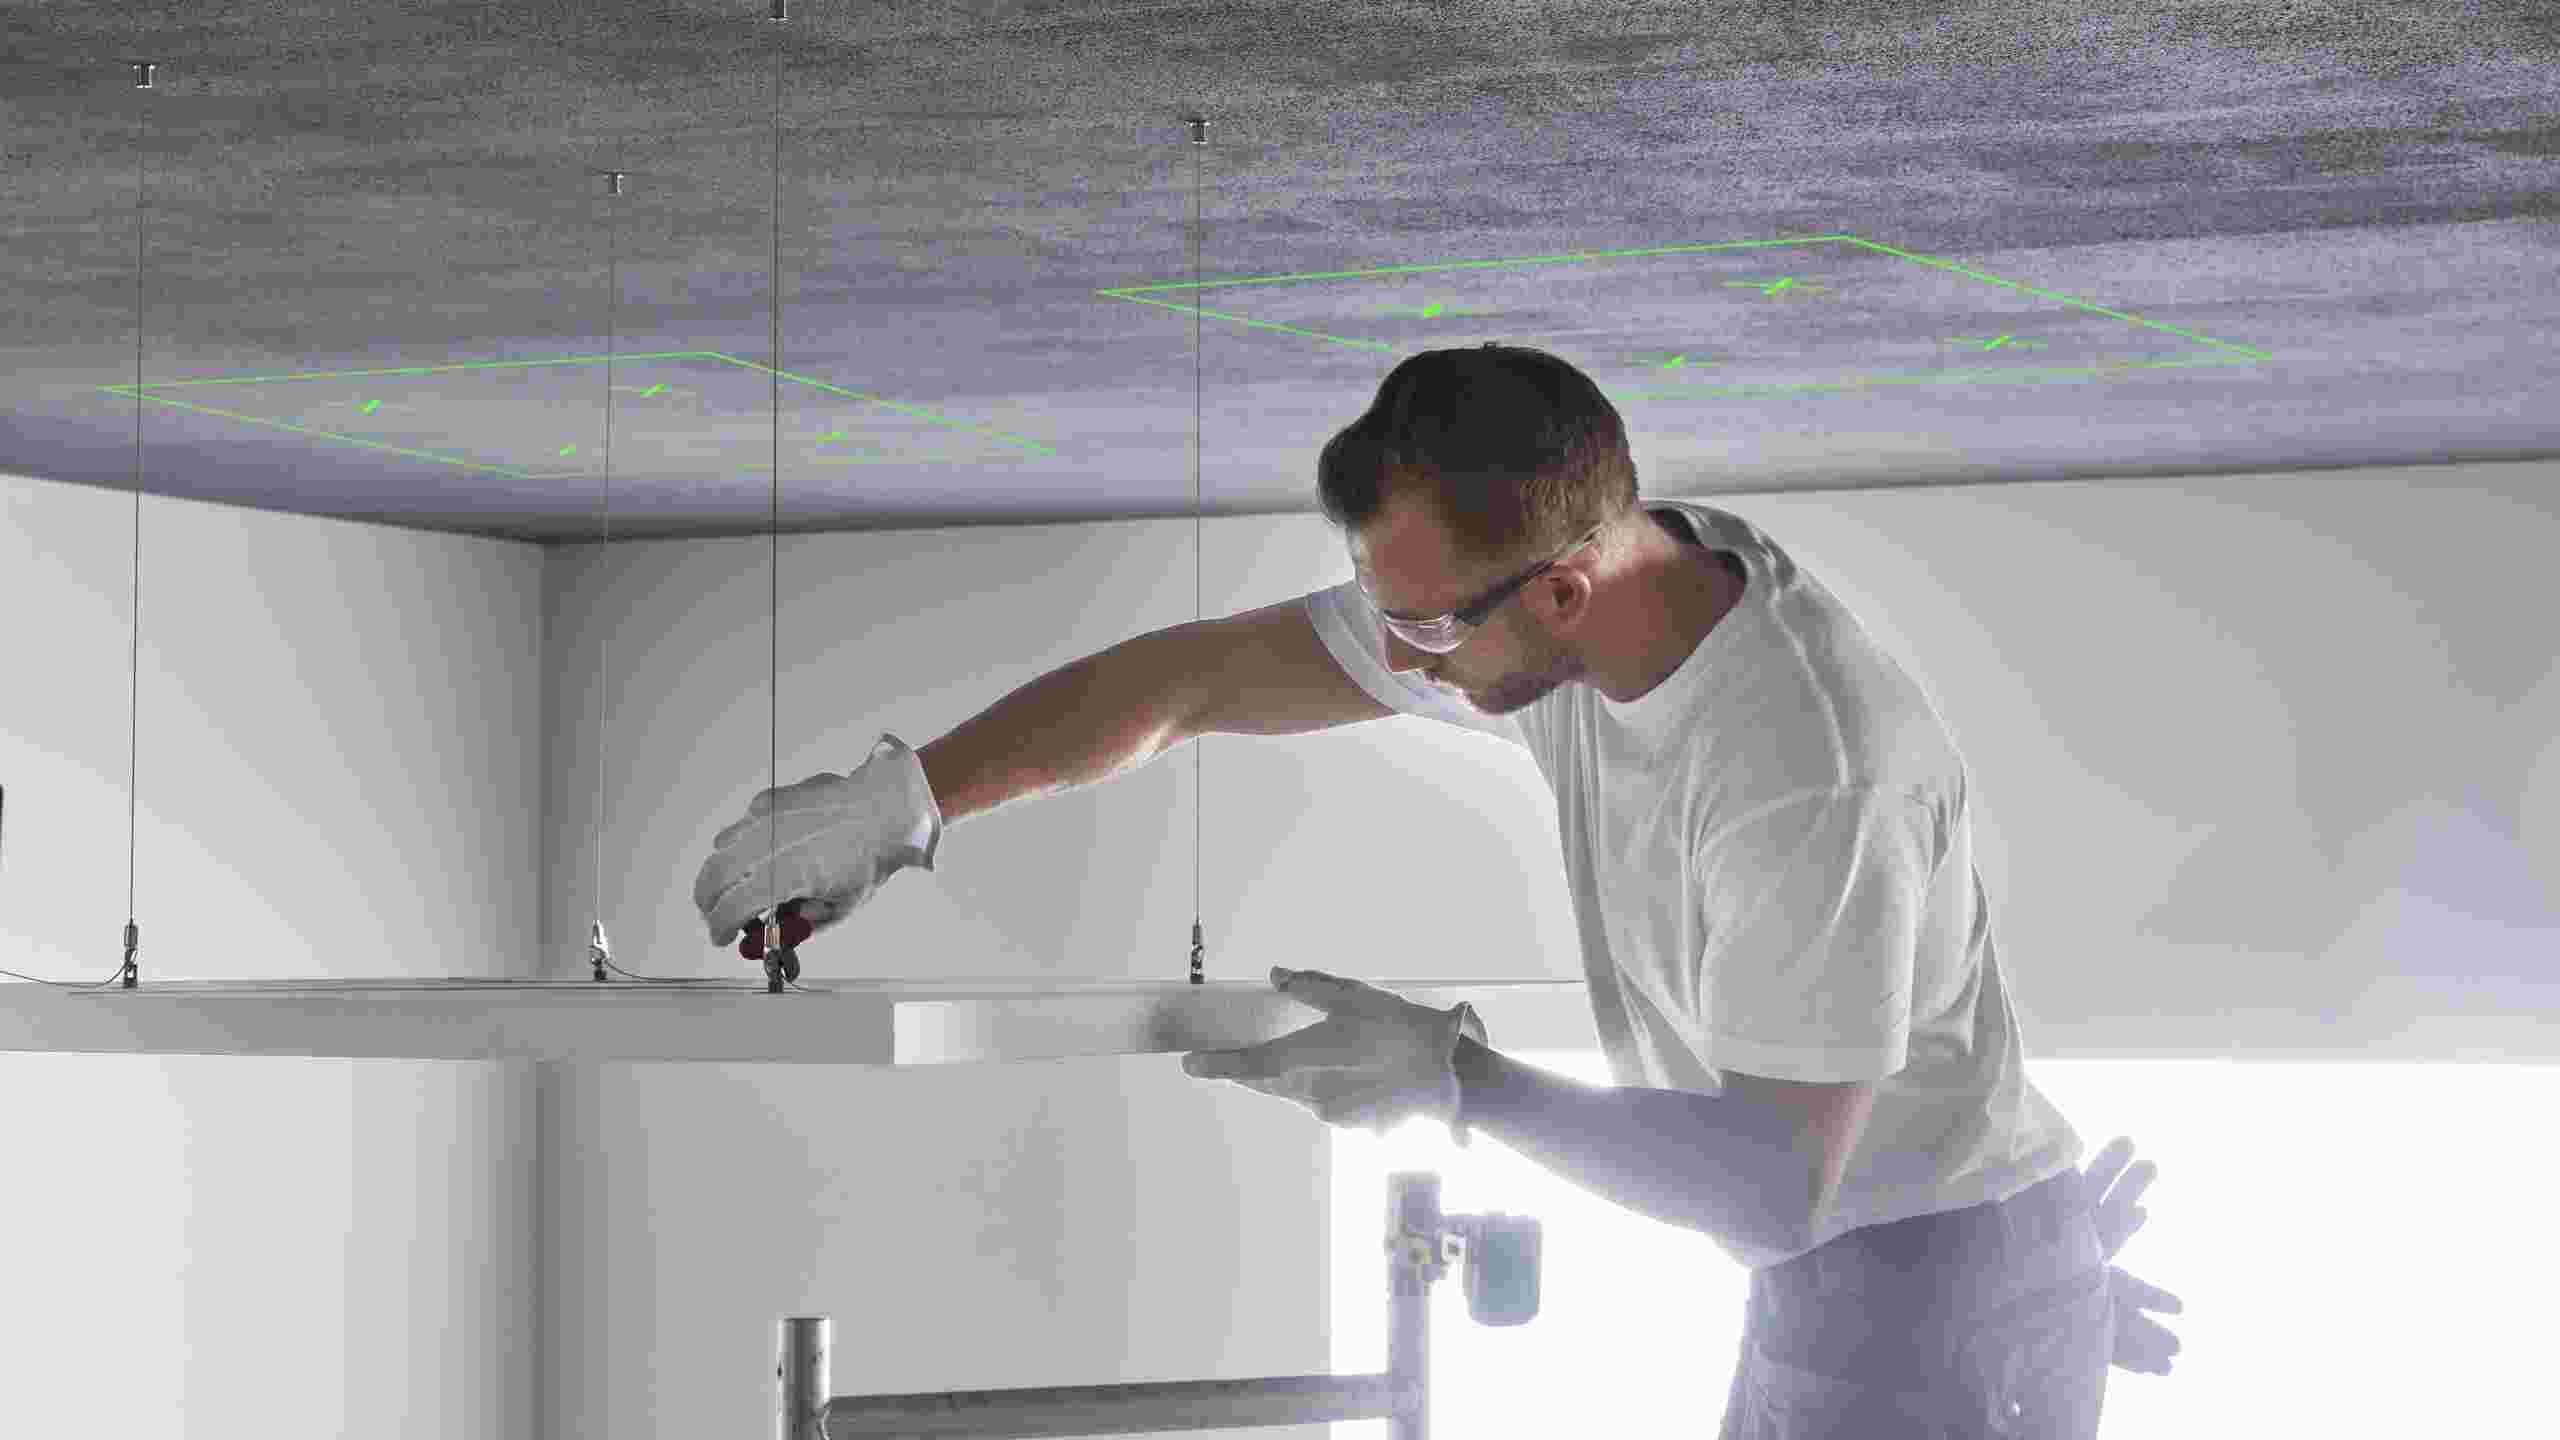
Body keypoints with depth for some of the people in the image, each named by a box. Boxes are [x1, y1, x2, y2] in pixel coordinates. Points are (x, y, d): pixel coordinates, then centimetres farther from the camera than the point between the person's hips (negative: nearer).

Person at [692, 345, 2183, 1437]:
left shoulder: (1811, 773, -32)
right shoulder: (1516, 591, -7)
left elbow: (1774, 1185, -27)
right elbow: (1193, 675, 3)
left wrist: (1460, 1081, -26)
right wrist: (901, 798, 0)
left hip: (1934, 1290, -9)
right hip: (1829, 1259, 9)